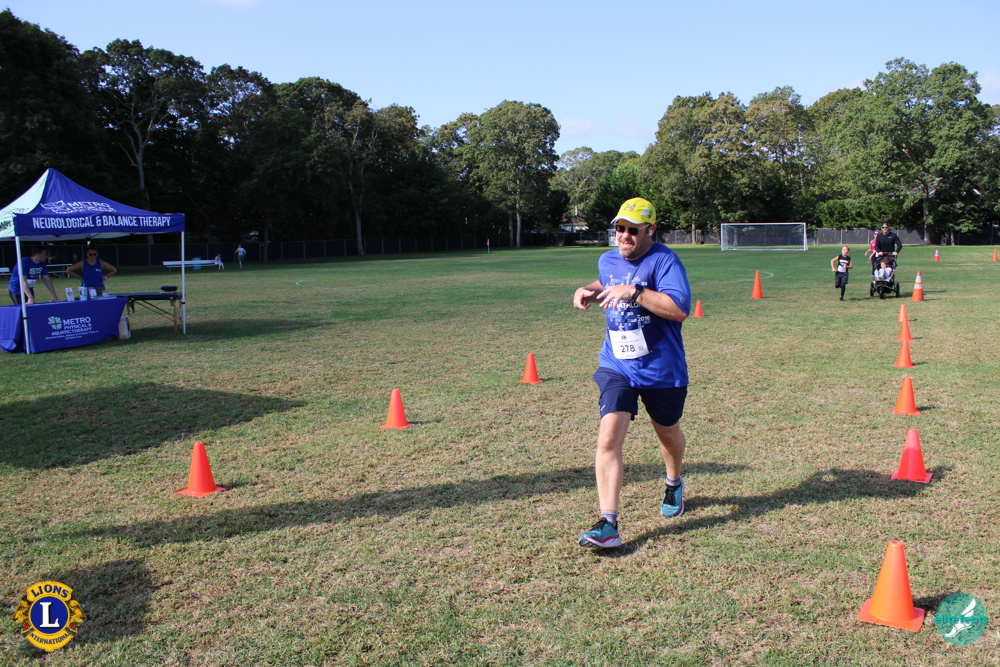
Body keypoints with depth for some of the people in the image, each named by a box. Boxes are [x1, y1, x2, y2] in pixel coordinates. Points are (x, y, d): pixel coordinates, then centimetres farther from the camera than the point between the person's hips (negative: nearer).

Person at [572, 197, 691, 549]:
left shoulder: (664, 260, -15)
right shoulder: (607, 260, 5)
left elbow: (679, 309, -29)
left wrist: (633, 292, -33)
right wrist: (588, 290, 8)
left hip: (662, 369, -3)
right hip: (616, 366, 3)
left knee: (668, 432, 19)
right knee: (609, 436, -14)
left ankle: (674, 484, 52)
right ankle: (608, 524, -13)